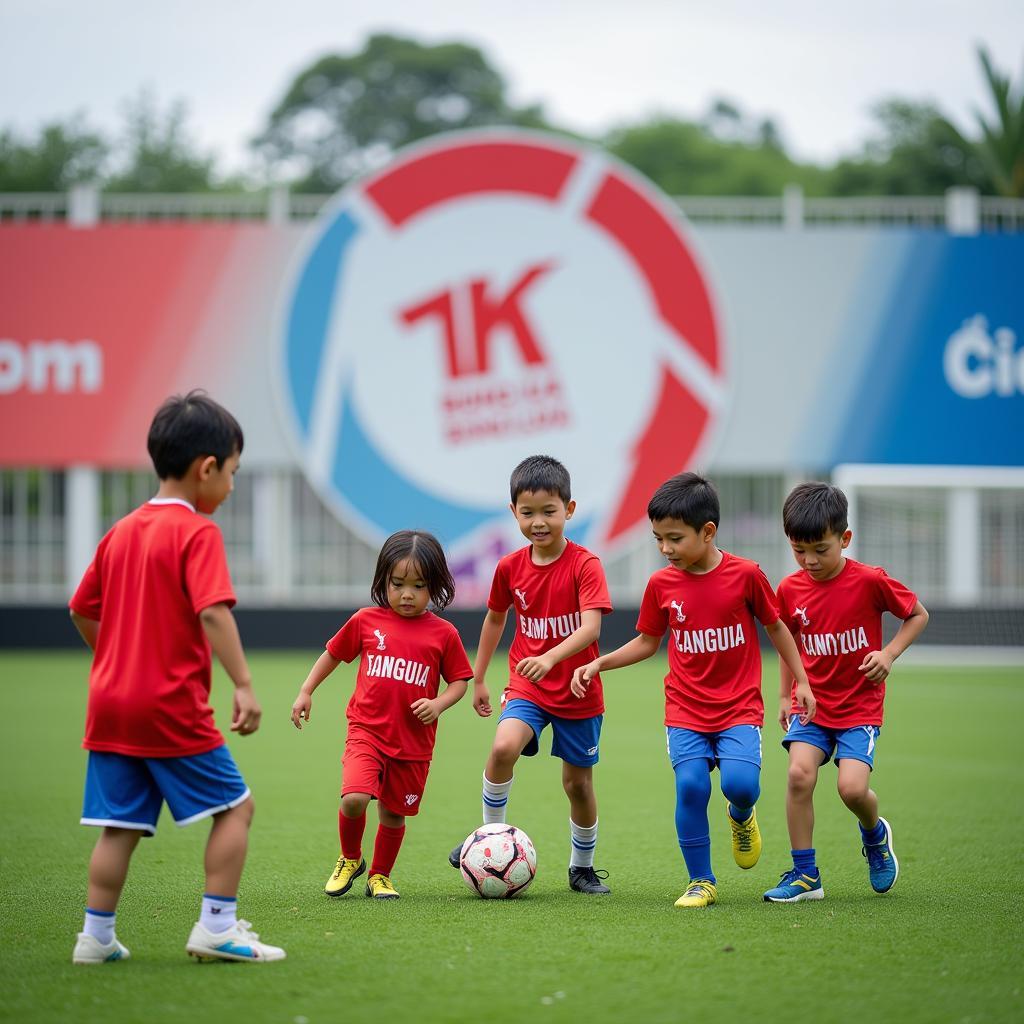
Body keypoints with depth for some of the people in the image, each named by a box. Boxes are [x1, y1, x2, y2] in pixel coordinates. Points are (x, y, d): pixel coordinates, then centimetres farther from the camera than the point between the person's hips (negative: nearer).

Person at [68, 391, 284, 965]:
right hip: (173, 706, -7)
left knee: (122, 822, 11)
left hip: (111, 702, 7)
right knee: (235, 806, 3)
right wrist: (244, 684, -23)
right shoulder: (198, 533, -10)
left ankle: (97, 937, 9)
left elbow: (83, 611, 20)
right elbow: (213, 612, -22)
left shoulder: (121, 532, 13)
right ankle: (217, 927, -1)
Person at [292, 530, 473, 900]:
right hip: (367, 731, -1)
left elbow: (459, 681, 7)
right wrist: (306, 692, 12)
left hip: (414, 741, 1)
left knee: (393, 815, 9)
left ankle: (380, 876, 32)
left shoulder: (443, 633, -1)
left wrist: (439, 704, -12)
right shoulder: (366, 621, 2)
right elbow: (333, 654, 16)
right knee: (354, 799, -20)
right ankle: (349, 860, 8)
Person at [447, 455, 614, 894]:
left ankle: (582, 867, 29)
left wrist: (549, 658, -43)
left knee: (578, 782, 8)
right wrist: (478, 678, 19)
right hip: (526, 688, 2)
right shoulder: (510, 567, -2)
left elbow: (590, 628, -27)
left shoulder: (585, 565, -15)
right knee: (503, 747, -27)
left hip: (578, 692, -2)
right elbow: (495, 617, 16)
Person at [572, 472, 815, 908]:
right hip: (685, 711, 2)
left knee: (740, 782, -21)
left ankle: (741, 817, 17)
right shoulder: (661, 584, 0)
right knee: (690, 786, -15)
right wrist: (598, 664, 0)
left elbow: (775, 627, 7)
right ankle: (701, 882, 1)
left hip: (739, 708, -2)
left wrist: (801, 682, 8)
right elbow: (647, 642, 13)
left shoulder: (745, 575, -7)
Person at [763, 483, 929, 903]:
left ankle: (875, 834, 19)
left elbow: (918, 615, 1)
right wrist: (785, 696, 16)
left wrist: (889, 653, -13)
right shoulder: (790, 590, -2)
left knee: (852, 787, -18)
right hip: (811, 703, 3)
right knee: (799, 773, -19)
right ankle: (805, 875, -7)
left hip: (860, 707, -3)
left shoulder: (870, 581, -13)